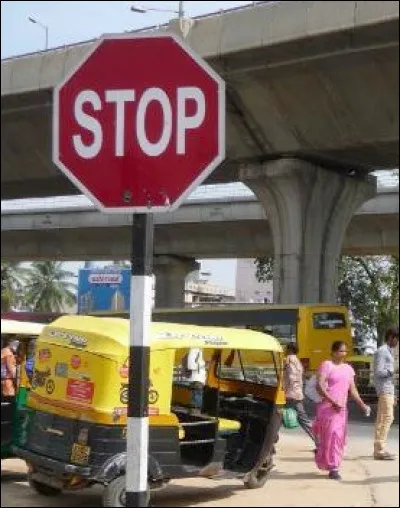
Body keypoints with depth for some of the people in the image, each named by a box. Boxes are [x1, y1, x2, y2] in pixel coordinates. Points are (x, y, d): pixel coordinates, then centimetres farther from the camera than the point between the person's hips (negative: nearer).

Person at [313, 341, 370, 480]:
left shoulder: (348, 368, 14)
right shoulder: (326, 365, -6)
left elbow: (352, 390, 15)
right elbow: (319, 386, -15)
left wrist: (362, 404, 3)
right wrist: (333, 402, -22)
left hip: (342, 409, 7)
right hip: (328, 407, -7)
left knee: (340, 437, 8)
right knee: (331, 436, -10)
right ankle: (333, 468, -6)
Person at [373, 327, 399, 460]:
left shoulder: (388, 352, 21)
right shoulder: (381, 351, -9)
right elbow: (378, 372, -17)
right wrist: (393, 371, -22)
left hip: (388, 390, 10)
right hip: (385, 390, -10)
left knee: (381, 419, 8)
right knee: (387, 418, -13)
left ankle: (379, 449, 9)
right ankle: (380, 450, -15)